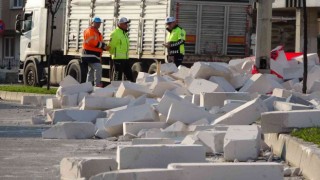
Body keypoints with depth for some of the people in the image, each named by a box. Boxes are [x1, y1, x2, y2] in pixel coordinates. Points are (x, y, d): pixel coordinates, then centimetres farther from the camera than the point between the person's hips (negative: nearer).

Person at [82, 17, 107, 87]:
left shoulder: (97, 33, 22)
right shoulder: (89, 31, -9)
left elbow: (100, 44, 18)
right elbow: (93, 42, -21)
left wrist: (103, 46, -5)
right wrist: (103, 45, -12)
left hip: (95, 55, 11)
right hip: (90, 54, -11)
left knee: (91, 70, 15)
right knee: (98, 68, -19)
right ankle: (98, 85, -21)